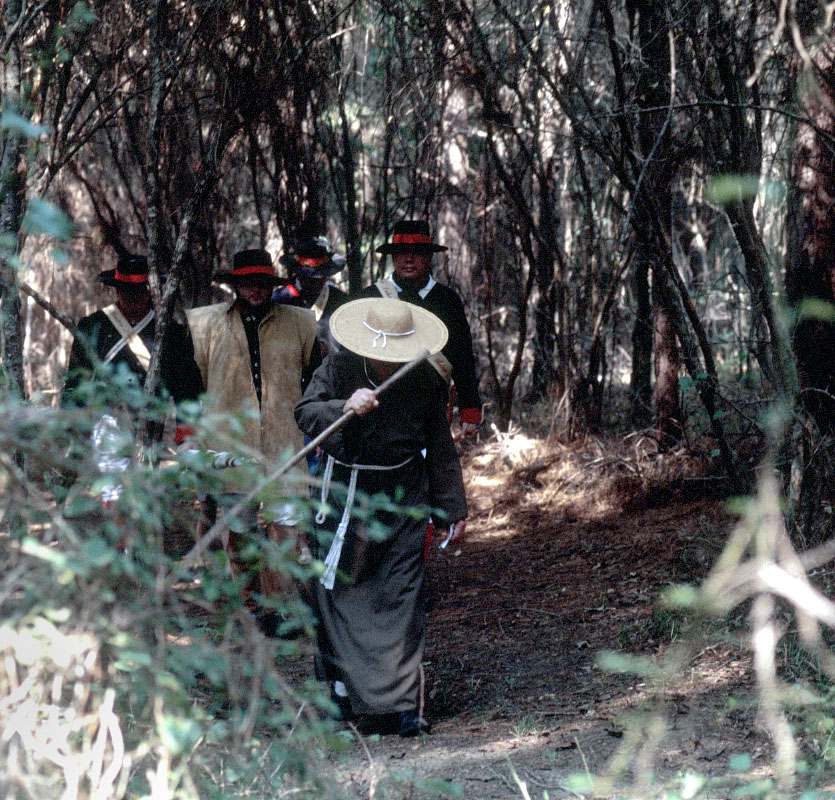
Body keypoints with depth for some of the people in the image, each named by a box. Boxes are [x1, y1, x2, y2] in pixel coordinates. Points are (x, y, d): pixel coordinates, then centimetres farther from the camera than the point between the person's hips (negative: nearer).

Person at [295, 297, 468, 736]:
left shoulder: (424, 380, 0)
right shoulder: (339, 367, -5)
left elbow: (440, 447, 10)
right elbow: (306, 413, -15)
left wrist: (453, 506, 14)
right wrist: (344, 407, -34)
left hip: (403, 497, 0)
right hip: (345, 490, 0)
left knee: (401, 597, -5)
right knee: (338, 591, 3)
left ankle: (401, 704, -3)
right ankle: (342, 686, 19)